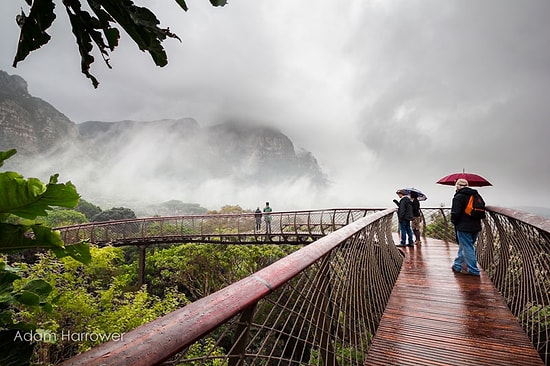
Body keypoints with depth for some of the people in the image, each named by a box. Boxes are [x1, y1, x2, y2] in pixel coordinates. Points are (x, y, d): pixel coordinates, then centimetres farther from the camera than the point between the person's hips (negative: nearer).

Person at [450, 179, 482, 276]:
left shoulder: (458, 197, -13)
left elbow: (455, 213, -16)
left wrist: (453, 221, 2)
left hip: (464, 227, -8)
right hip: (476, 226, 8)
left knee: (467, 248, 0)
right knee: (463, 246, 16)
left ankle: (473, 270, 5)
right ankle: (457, 266, 25)